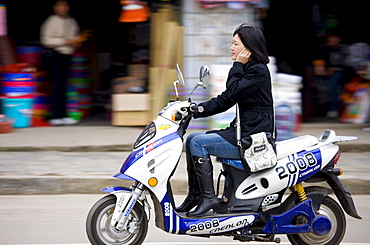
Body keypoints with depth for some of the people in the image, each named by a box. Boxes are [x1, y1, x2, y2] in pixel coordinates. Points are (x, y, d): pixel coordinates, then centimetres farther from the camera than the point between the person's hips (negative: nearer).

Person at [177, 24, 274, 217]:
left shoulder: (258, 71, -12)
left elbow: (233, 93, -20)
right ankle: (194, 195, 7)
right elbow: (224, 101, 17)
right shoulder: (245, 70, 18)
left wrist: (238, 66, -10)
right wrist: (195, 110, 8)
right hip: (242, 131, 10)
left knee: (198, 143, -18)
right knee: (192, 139, 7)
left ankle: (208, 197, -17)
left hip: (253, 136, -10)